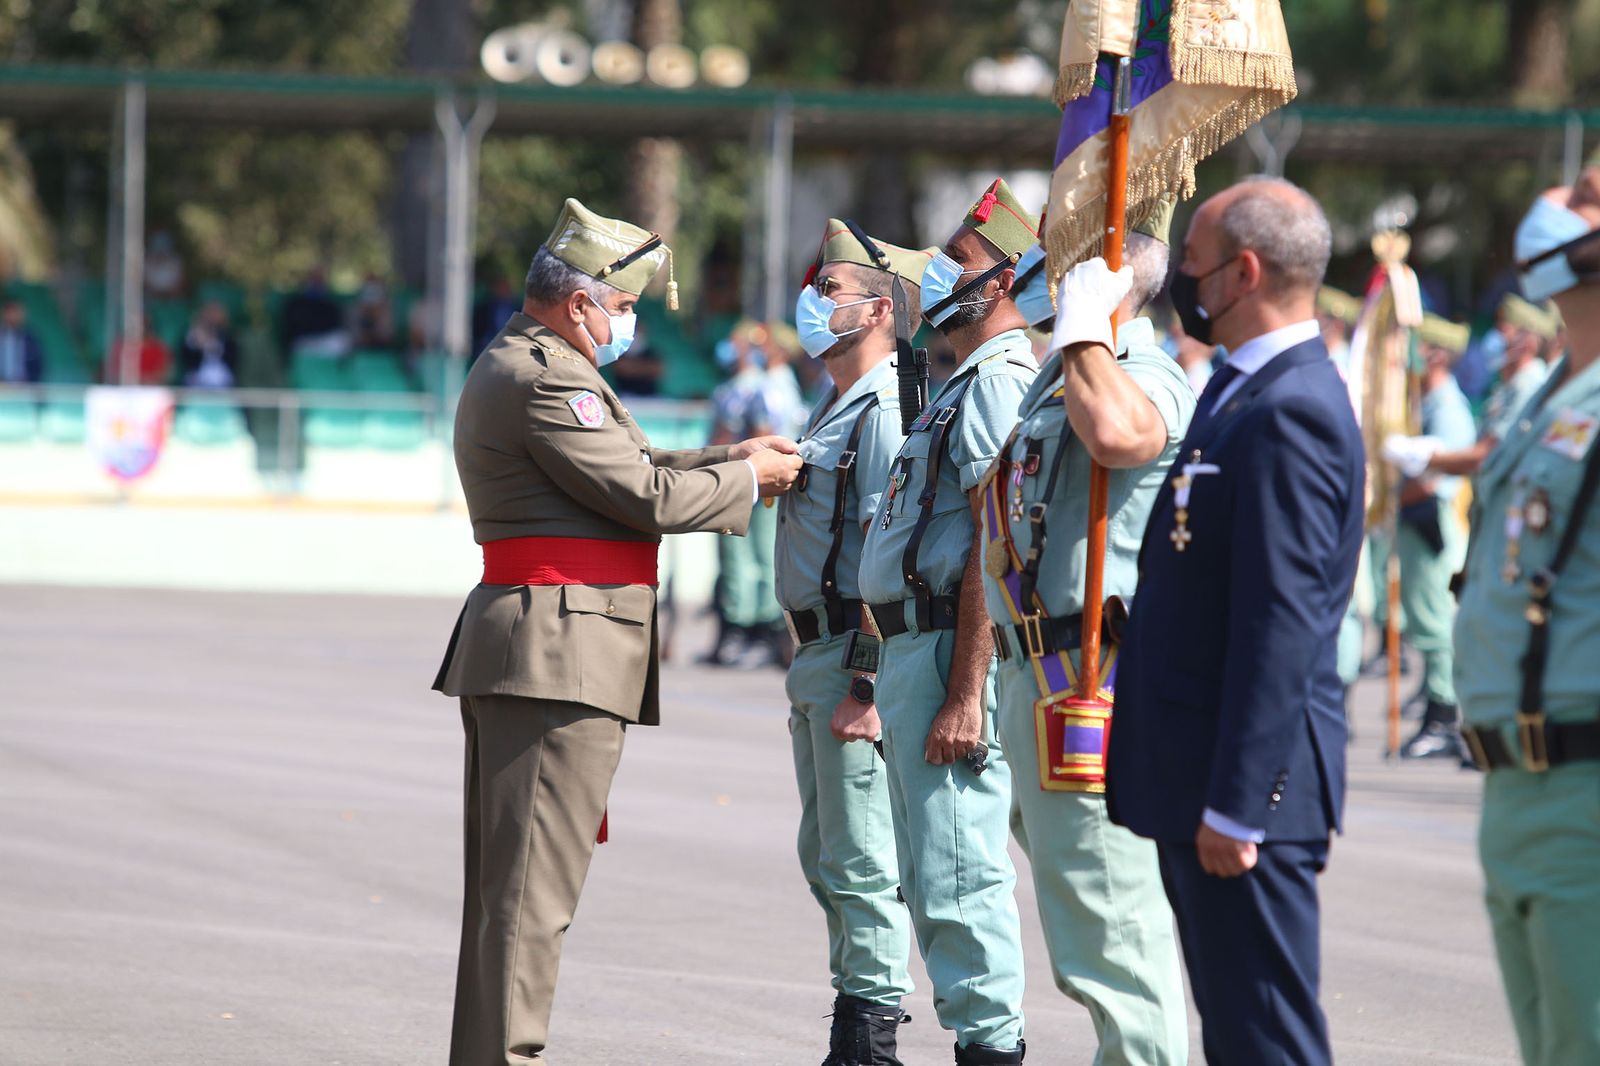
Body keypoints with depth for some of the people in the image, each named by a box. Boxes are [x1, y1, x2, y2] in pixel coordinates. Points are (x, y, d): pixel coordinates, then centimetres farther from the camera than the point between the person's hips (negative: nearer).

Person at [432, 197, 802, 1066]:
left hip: (518, 653, 11)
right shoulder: (544, 378, -14)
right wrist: (747, 480, 1)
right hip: (562, 653, -11)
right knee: (532, 886, -10)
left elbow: (630, 468, 25)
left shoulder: (515, 367, 20)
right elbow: (647, 497, -13)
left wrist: (729, 459, 18)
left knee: (506, 880, 13)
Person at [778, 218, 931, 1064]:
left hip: (855, 659, -11)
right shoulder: (835, 407, 16)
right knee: (825, 855, 16)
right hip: (815, 650, 11)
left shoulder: (886, 413, -15)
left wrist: (865, 686, -23)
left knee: (861, 860, -7)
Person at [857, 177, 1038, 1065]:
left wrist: (964, 694, -25)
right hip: (911, 650, 11)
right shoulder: (965, 384, 20)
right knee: (930, 881, 14)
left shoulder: (1001, 382, -13)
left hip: (950, 653, -11)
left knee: (956, 875, -11)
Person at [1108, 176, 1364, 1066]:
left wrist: (1235, 806, -23)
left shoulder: (1290, 415, -18)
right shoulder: (1249, 393, 15)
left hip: (1251, 790, -11)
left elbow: (1281, 626, -22)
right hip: (1208, 785, 11)